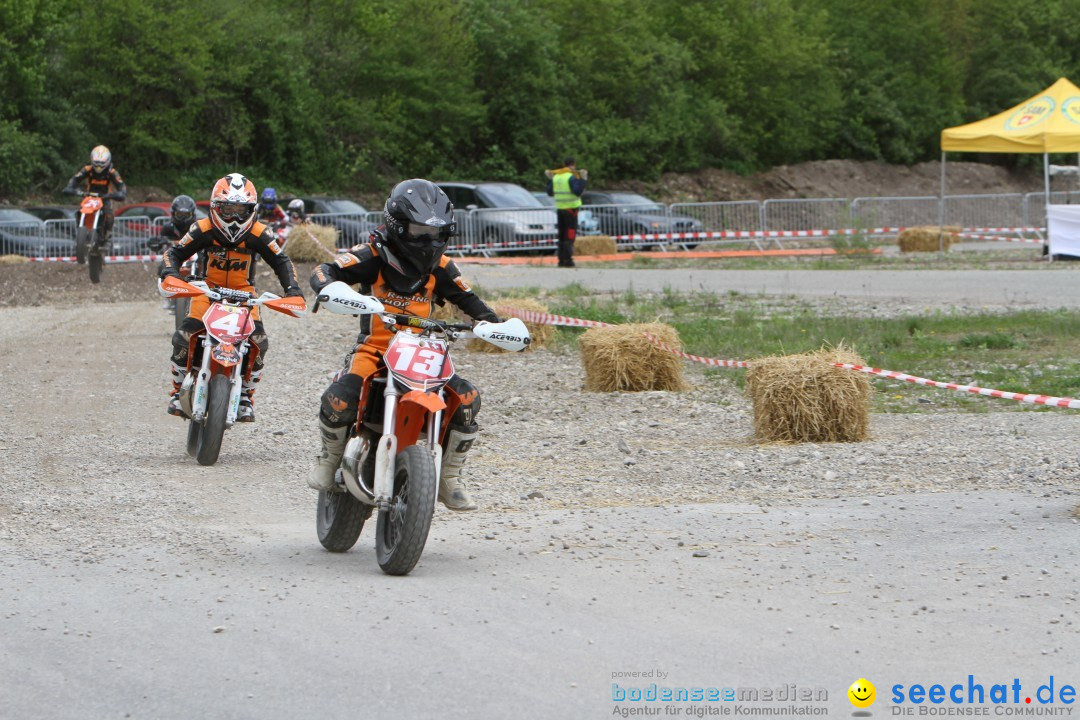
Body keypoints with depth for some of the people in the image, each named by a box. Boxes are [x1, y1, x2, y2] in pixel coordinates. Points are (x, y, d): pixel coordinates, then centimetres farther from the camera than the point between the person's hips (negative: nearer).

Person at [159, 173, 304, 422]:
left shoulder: (258, 234, -14)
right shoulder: (203, 230, -16)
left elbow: (281, 261, -7)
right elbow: (174, 252, -12)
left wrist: (292, 289, -22)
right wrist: (170, 274, -33)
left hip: (243, 291, 1)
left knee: (258, 342, -19)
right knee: (184, 337, -20)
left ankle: (246, 397, -1)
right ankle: (178, 391, -1)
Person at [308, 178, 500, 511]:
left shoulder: (440, 267, 6)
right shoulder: (373, 256, -7)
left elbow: (469, 300, 10)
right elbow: (323, 271, -15)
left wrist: (497, 324, -9)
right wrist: (331, 288, -40)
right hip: (373, 350, -3)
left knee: (467, 397, -19)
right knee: (340, 399, -31)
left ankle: (449, 479, -2)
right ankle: (330, 458, 3)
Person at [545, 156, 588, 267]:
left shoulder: (556, 177, 7)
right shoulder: (571, 177, -13)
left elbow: (550, 192, 15)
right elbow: (577, 191, -22)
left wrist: (550, 179, 24)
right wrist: (583, 179, -18)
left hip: (559, 208, 6)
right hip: (570, 208, -6)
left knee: (562, 236, 12)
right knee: (570, 236, -5)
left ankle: (561, 260, 11)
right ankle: (567, 260, -10)